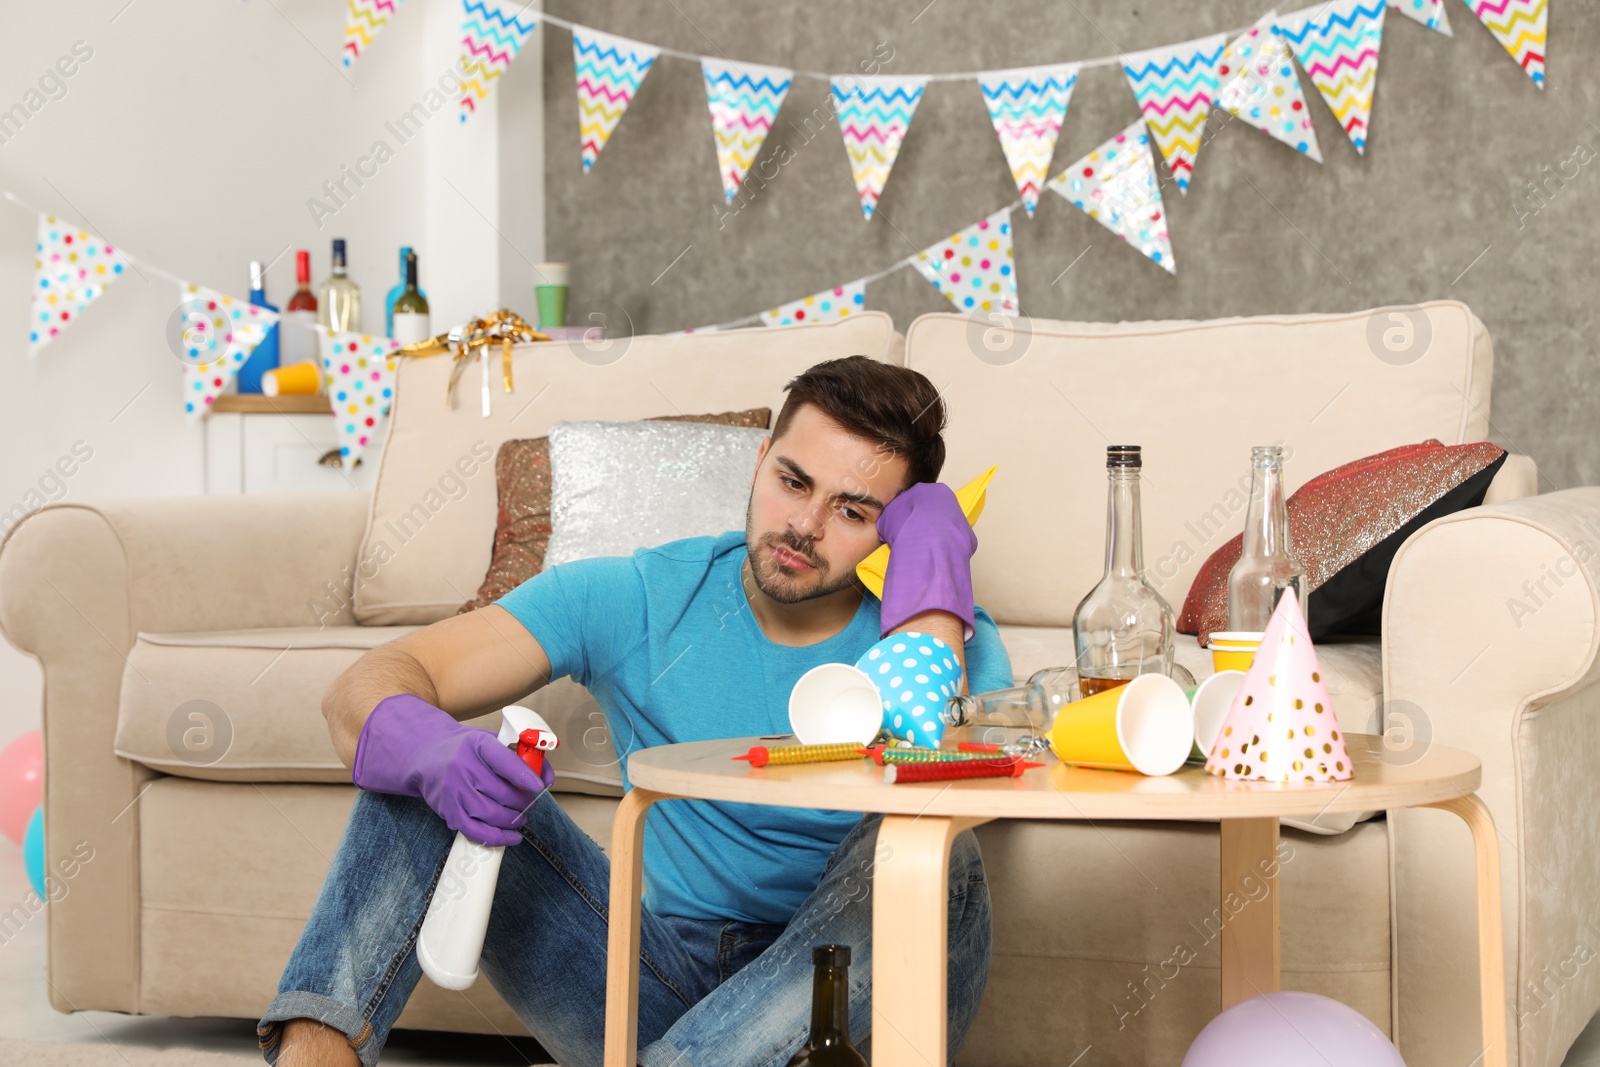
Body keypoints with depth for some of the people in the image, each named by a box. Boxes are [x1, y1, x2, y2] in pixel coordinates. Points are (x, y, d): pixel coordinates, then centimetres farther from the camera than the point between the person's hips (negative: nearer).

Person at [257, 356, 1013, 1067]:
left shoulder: (949, 641, -5)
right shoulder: (638, 600, -1)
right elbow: (368, 686, -9)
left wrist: (933, 566, -20)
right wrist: (425, 749, -34)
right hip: (662, 982, 2)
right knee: (426, 769, -13)